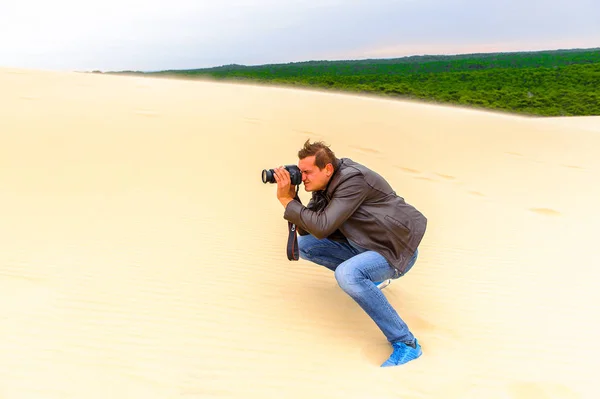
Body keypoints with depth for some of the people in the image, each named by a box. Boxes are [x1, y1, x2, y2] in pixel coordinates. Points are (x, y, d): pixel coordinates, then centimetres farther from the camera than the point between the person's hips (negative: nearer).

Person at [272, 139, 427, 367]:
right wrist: (291, 197, -12)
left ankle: (406, 344, -22)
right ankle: (367, 276, 17)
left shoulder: (353, 180, -25)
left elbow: (322, 227, -32)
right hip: (365, 244, 9)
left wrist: (286, 200, -24)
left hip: (397, 250, -9)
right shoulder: (324, 187, 1)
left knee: (346, 274, -37)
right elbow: (307, 230, 1)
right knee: (304, 245, 4)